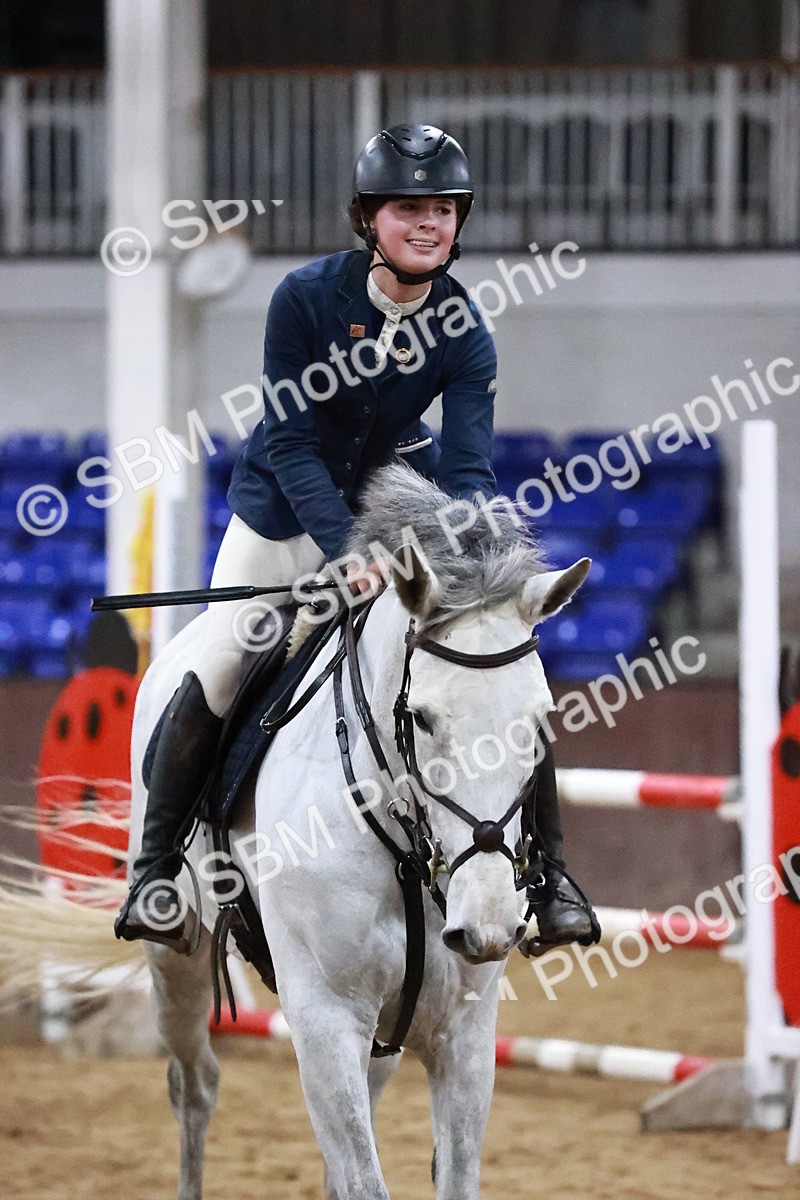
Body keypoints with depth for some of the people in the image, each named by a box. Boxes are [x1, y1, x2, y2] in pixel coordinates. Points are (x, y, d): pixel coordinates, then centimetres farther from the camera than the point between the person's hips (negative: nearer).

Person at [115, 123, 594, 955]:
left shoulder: (464, 333, -16)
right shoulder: (305, 297, -22)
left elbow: (468, 468, -22)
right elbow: (289, 442, -24)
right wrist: (345, 549, -37)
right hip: (285, 514, -1)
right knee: (216, 670, -10)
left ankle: (548, 876, 1)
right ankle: (156, 868, 8)